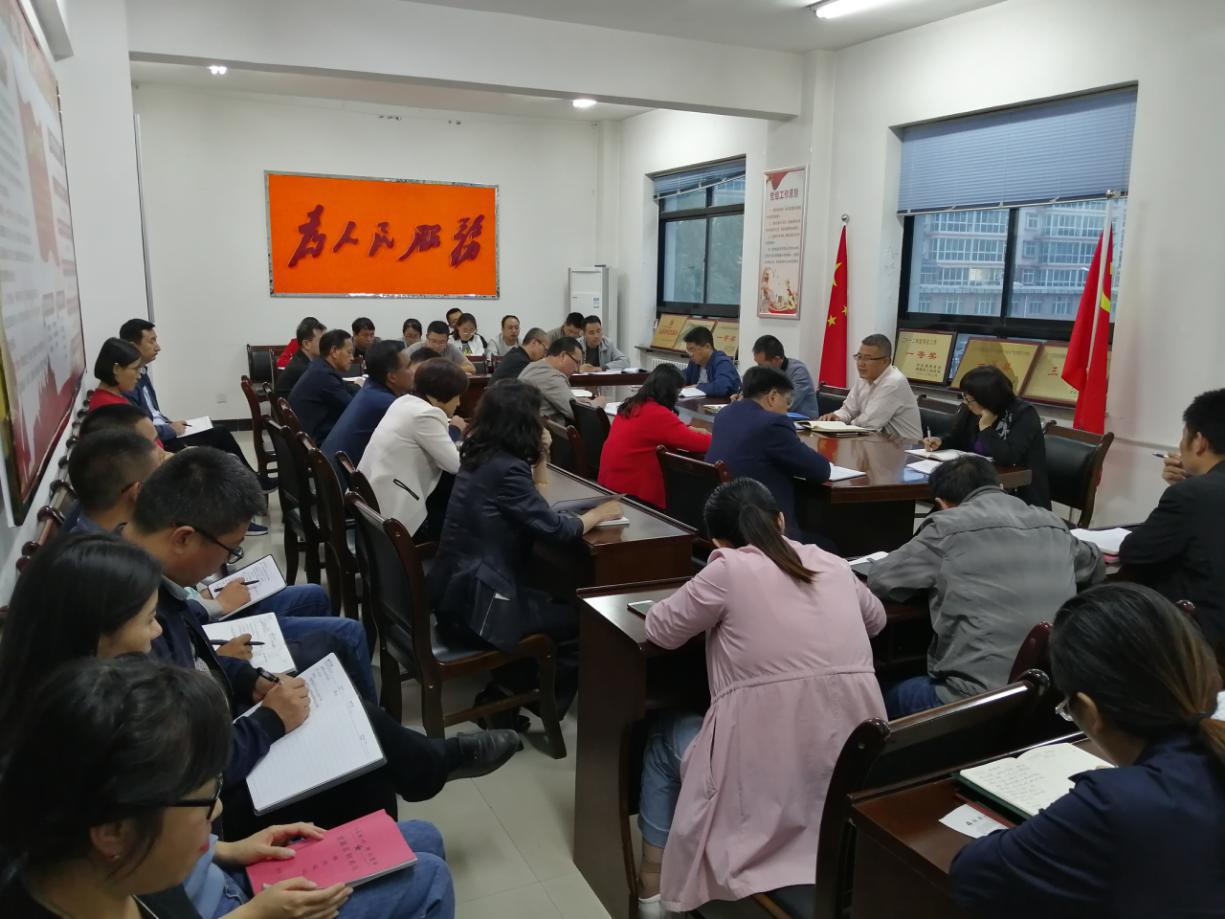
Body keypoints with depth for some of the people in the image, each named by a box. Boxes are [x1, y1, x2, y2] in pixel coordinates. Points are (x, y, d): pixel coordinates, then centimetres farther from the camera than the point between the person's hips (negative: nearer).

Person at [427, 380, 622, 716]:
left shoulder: (482, 455, 6)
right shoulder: (505, 468, -22)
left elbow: (530, 503, 18)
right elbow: (555, 528, -19)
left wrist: (540, 456, 7)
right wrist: (600, 512, -2)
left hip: (458, 589, 9)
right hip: (476, 603, -9)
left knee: (558, 602, 23)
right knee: (579, 620, 5)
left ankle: (508, 689, 24)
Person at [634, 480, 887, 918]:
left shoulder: (729, 568, -9)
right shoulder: (833, 564, 8)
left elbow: (660, 629, 2)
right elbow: (876, 618, 27)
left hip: (767, 775, -6)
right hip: (855, 768, 6)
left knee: (665, 737, 24)